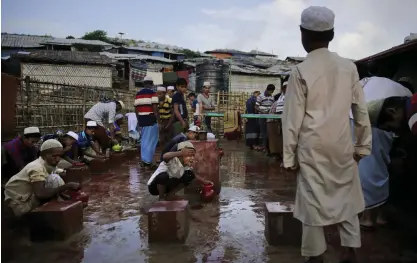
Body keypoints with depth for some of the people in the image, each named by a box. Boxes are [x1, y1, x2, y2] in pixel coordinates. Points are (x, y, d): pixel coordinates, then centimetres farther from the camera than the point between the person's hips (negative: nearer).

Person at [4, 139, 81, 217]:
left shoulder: (48, 165, 1)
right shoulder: (37, 167, -25)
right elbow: (40, 194, -36)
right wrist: (67, 186, -34)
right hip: (20, 205, -9)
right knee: (55, 179, -23)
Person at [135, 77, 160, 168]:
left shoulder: (138, 94, 11)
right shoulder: (153, 93, -8)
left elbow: (136, 108, 12)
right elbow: (155, 108, -15)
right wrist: (158, 120, -11)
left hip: (141, 120, 6)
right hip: (151, 119, -6)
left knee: (144, 140, 17)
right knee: (151, 141, 1)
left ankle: (143, 160, 23)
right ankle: (148, 162, 1)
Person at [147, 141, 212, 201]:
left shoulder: (187, 165, -8)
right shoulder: (173, 160, -31)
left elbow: (194, 175, 12)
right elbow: (165, 156, -56)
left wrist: (204, 181, 0)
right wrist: (181, 153, -69)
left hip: (168, 186, 6)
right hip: (154, 186, -6)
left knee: (189, 175, -6)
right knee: (163, 176, -39)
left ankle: (170, 194, 6)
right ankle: (161, 197, -9)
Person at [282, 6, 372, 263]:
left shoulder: (301, 71, -11)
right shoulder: (349, 66, 0)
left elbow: (293, 118, -9)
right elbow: (361, 110, 5)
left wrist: (289, 156, -2)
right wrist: (363, 145, 15)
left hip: (313, 148, -3)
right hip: (343, 146, 4)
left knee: (313, 201, 7)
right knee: (347, 197, 17)